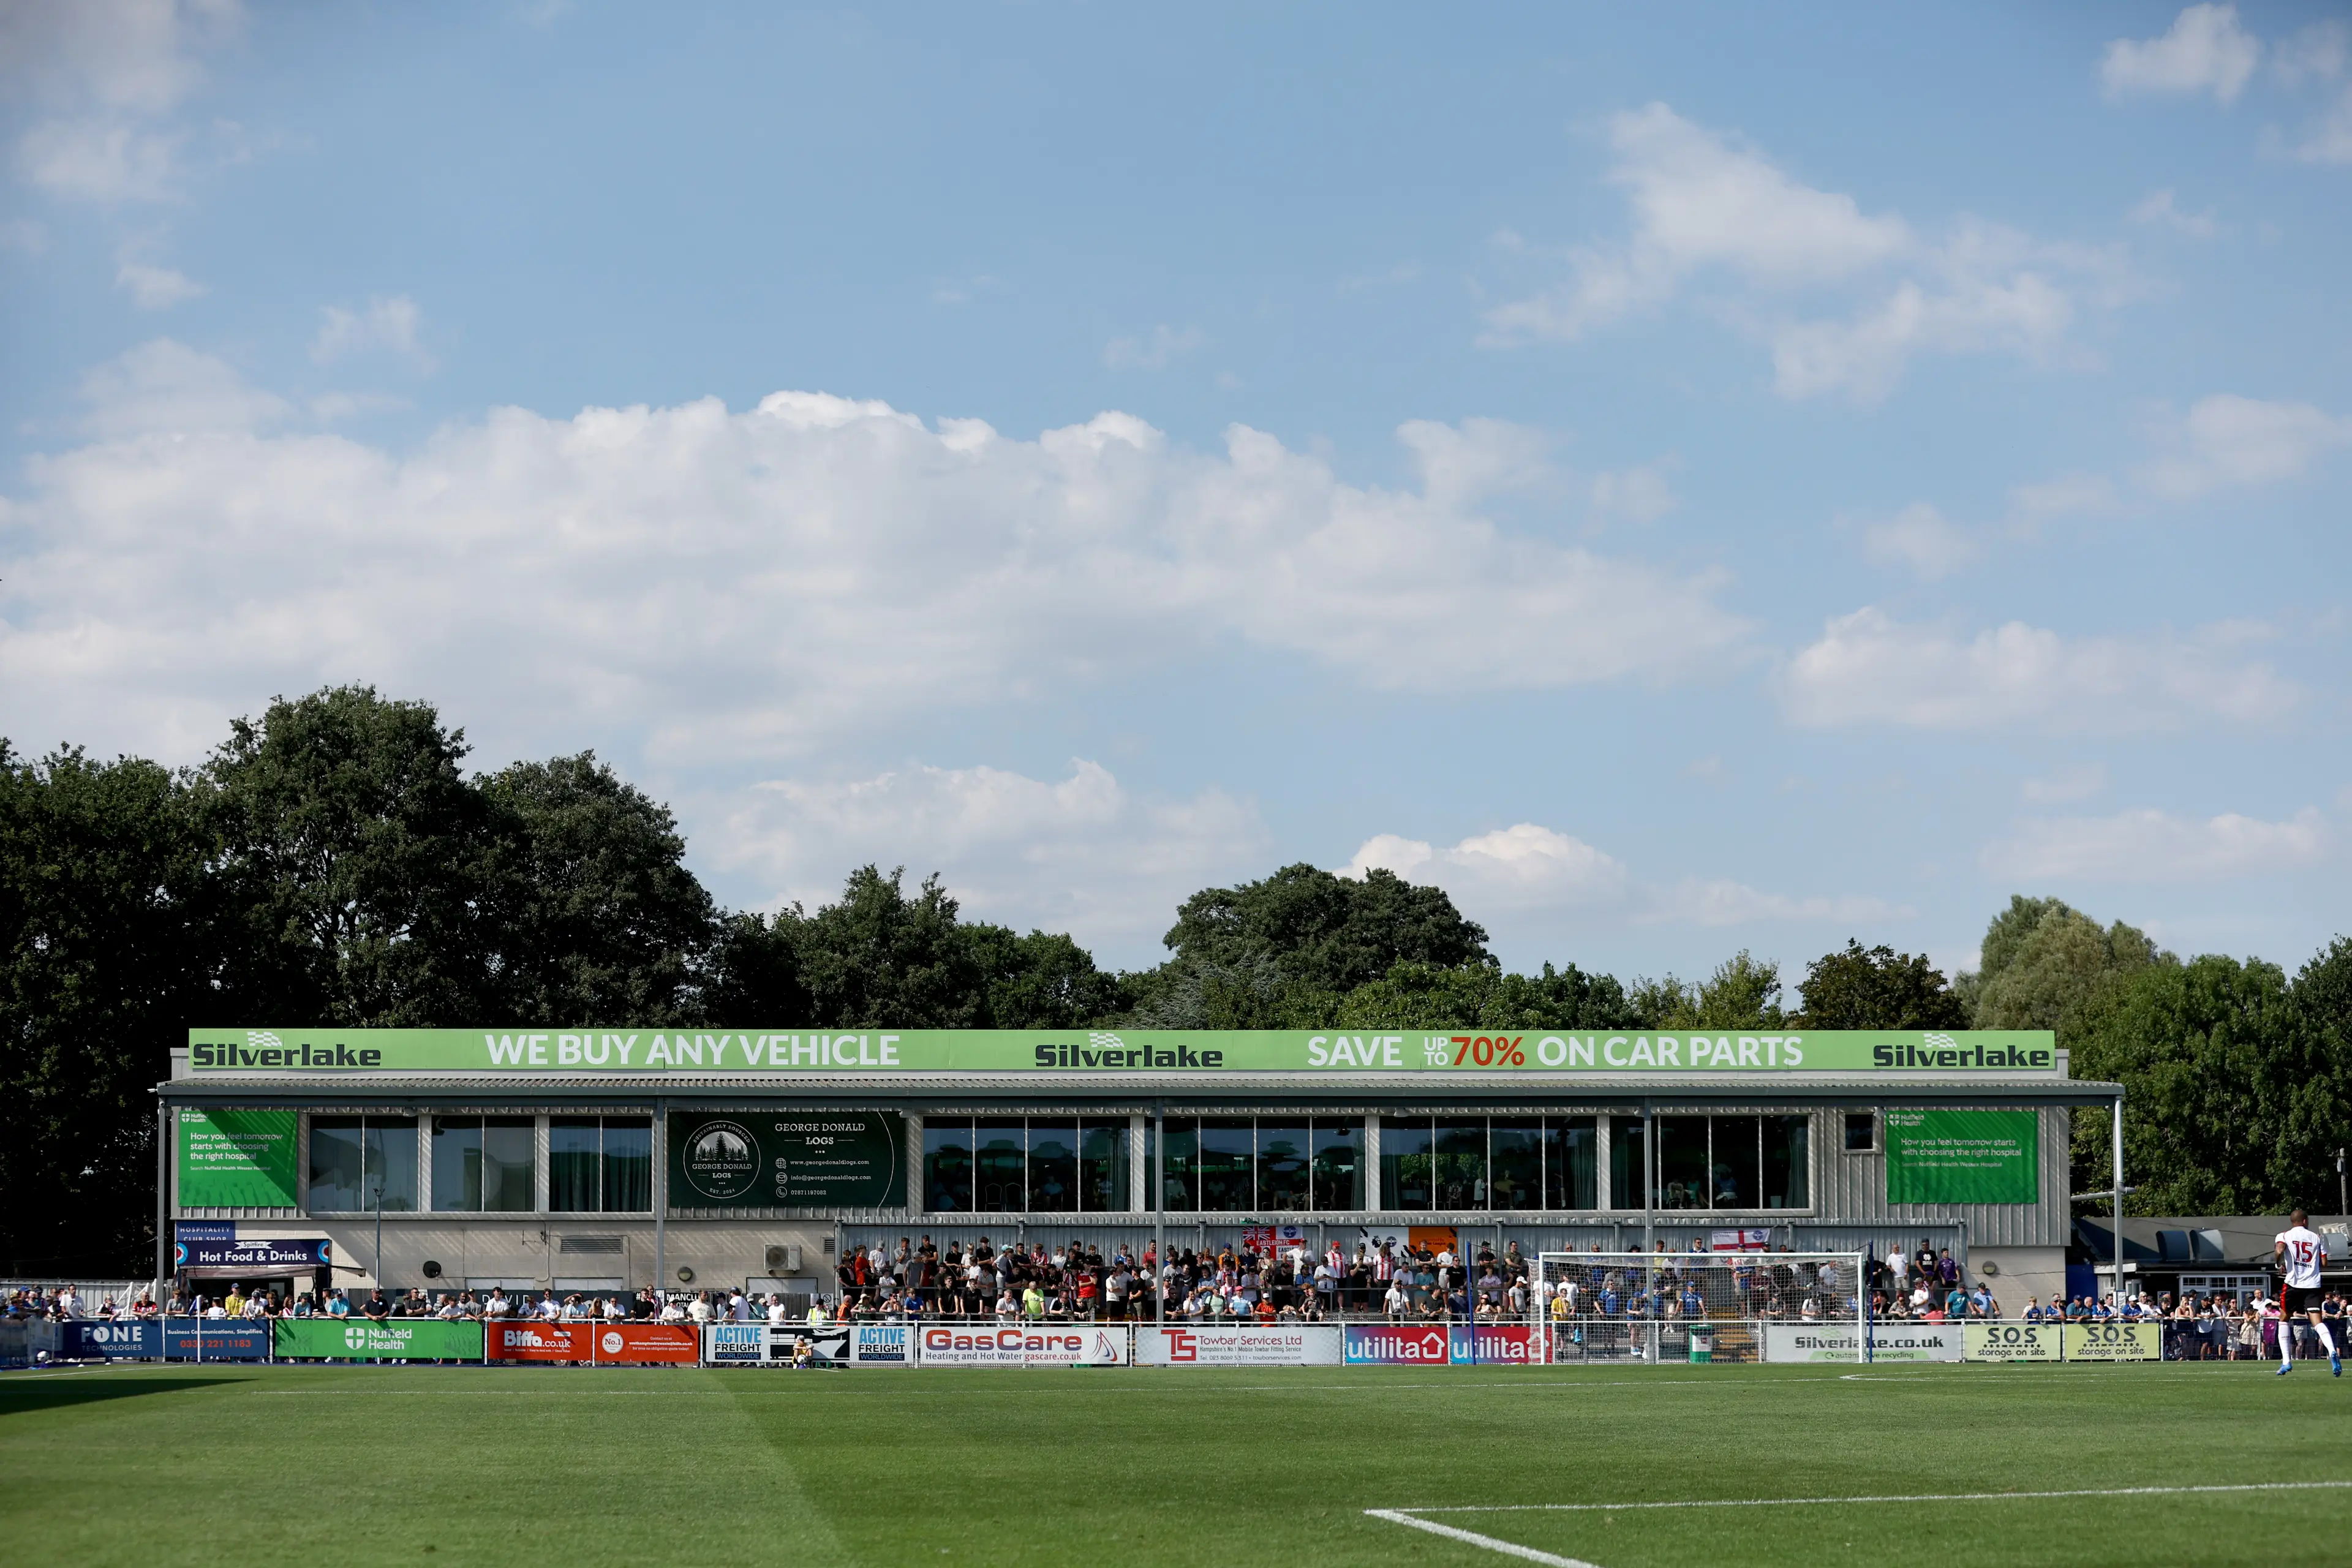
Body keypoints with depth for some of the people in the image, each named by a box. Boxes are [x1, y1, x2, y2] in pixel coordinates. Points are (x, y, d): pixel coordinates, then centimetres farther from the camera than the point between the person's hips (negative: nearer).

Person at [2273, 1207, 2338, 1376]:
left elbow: (2279, 1250, -17)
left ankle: (2286, 1361, 9)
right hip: (2313, 1284, 1)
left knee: (2284, 1319, 17)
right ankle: (2332, 1352, -33)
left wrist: (2279, 1264, 3)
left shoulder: (2284, 1236, 5)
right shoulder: (2316, 1237, 11)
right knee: (2317, 1321, -5)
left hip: (2294, 1284, -1)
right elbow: (2324, 1261, 8)